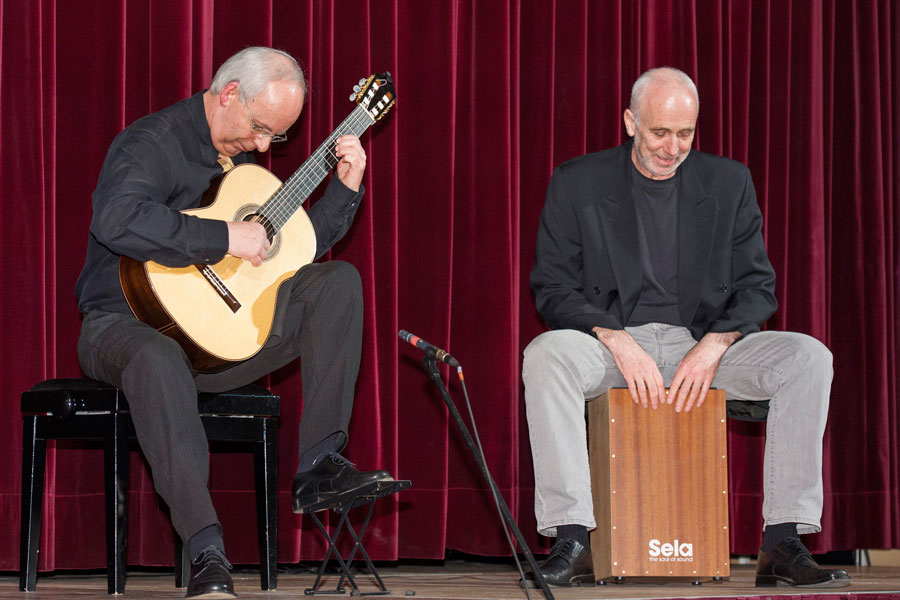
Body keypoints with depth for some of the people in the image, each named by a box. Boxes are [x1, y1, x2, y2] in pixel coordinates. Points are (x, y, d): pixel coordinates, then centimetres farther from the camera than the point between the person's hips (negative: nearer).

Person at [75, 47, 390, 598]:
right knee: (156, 359, -43)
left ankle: (318, 467, -14)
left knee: (336, 280, -6)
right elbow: (115, 221, -36)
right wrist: (225, 238, -32)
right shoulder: (155, 143, -14)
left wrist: (346, 187, 8)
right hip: (129, 320, -8)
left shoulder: (244, 159, 14)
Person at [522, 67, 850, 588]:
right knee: (546, 355, -35)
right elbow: (553, 287, -2)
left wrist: (712, 347, -13)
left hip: (703, 345, 2)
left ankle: (783, 545, -24)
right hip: (612, 342, -2)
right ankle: (572, 543, -33)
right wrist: (619, 343, -18)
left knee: (809, 358, -23)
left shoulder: (729, 183, 9)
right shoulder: (577, 184, 3)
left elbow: (757, 287, 6)